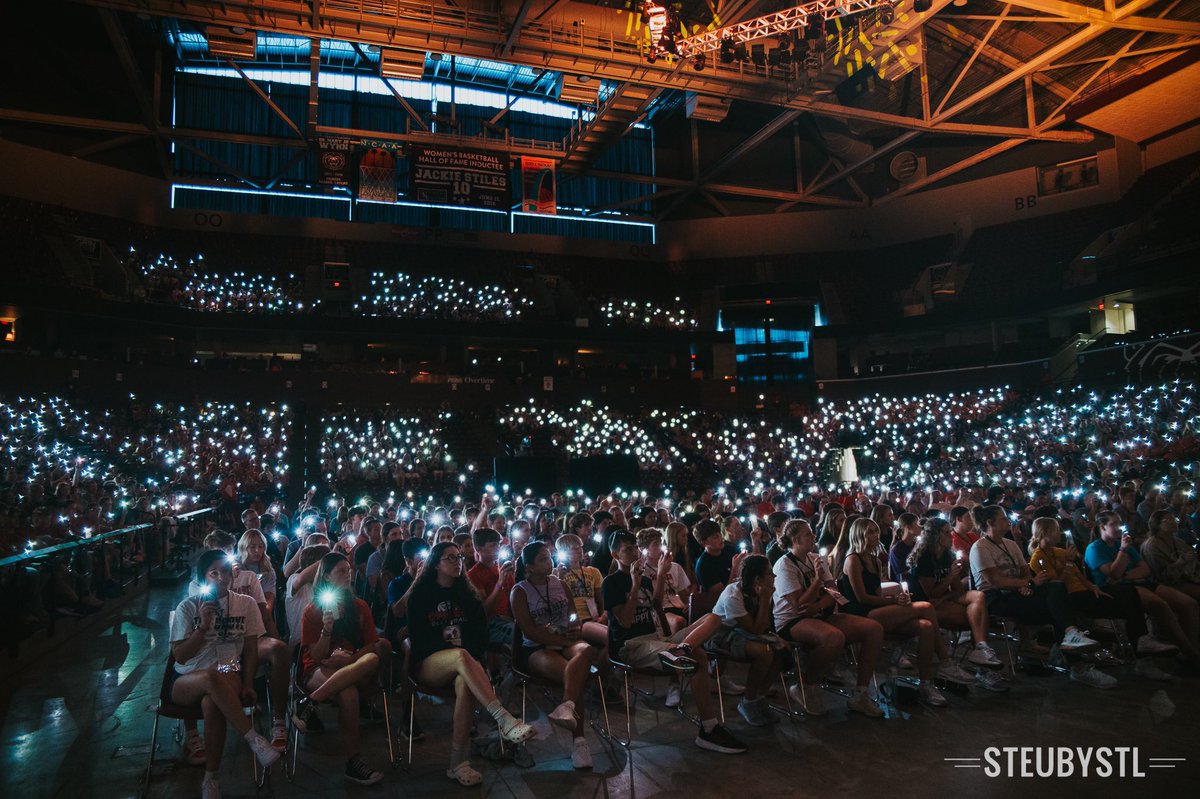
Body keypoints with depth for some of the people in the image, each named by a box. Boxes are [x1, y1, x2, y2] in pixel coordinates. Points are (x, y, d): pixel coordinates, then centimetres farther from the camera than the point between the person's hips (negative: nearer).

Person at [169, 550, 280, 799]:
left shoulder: (246, 604, 5)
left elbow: (250, 651, 4)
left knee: (211, 703, -37)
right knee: (212, 677, -38)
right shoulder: (187, 607, 3)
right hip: (186, 680, 0)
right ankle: (254, 739, -35)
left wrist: (247, 685, -9)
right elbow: (180, 656, -2)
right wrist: (203, 627, -16)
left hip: (228, 677, 0)